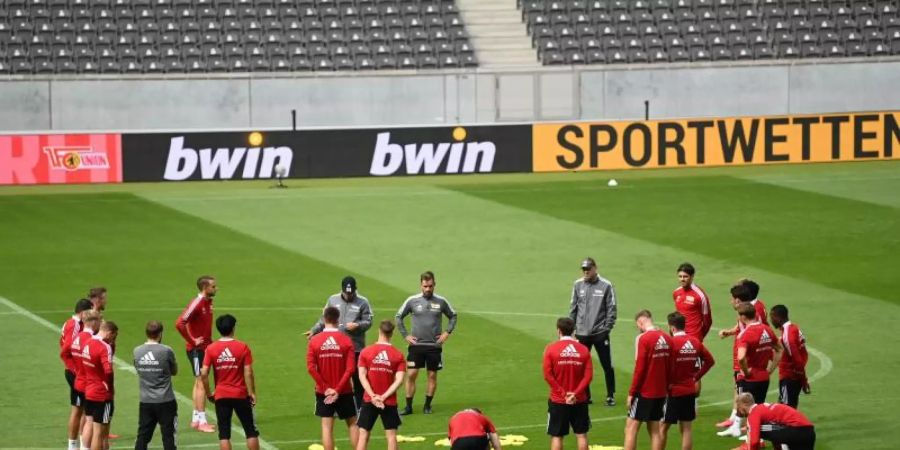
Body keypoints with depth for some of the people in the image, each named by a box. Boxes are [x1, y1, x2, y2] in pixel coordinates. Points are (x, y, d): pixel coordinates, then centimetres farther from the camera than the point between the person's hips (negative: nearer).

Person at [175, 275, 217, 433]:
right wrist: (192, 341, -19)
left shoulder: (208, 303, 8)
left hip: (206, 347, 9)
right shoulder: (196, 303, -19)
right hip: (196, 349, -9)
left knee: (200, 383, 13)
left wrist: (209, 340, 13)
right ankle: (201, 421, -5)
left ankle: (196, 419, 20)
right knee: (201, 383, -7)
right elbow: (179, 323, -26)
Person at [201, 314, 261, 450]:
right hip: (241, 395, -1)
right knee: (251, 431, 10)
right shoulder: (242, 347, -8)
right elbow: (248, 373, -10)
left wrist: (208, 393, 4)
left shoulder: (211, 349, -4)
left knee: (224, 434, 4)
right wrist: (252, 393, -3)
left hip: (221, 396, 1)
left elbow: (204, 374, -8)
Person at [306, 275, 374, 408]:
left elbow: (368, 322, -2)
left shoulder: (363, 302, -2)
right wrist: (314, 331, 1)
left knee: (358, 378, 5)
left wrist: (357, 325, -21)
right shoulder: (333, 300, 5)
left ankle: (360, 406, 15)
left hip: (356, 347, -2)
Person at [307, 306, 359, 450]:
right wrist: (338, 389, -11)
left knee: (327, 426, 3)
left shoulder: (314, 341, -5)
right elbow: (350, 368, -14)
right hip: (344, 391, 0)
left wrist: (325, 387, -8)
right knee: (352, 424, 13)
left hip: (323, 392, 0)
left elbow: (311, 368, -11)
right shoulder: (346, 340, -7)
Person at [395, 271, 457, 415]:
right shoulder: (412, 301, -2)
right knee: (411, 374, -6)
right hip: (416, 344, -1)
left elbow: (453, 316, 15)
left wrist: (447, 332, 3)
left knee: (432, 375, 6)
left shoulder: (441, 301, 0)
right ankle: (408, 406, 2)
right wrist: (405, 335, 3)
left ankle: (428, 405, 17)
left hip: (435, 345, 1)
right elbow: (399, 317, 9)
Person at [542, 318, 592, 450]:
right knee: (581, 434, 10)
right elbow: (588, 375, -6)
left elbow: (548, 375, -12)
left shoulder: (551, 349, -7)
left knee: (557, 436, 5)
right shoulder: (583, 349, 0)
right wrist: (576, 393, -10)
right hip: (579, 400, 2)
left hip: (558, 401, -2)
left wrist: (563, 393, -9)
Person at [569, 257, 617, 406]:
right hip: (582, 333, 3)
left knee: (607, 365, 2)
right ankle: (585, 396, 17)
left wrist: (607, 328, -9)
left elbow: (611, 309, -3)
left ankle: (610, 396, 11)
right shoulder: (578, 285, 6)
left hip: (600, 333, -3)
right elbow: (573, 307, 11)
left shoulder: (606, 286, -4)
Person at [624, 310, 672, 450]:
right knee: (654, 430, 12)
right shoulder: (667, 339, 4)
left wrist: (631, 393, -8)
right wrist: (666, 388, 18)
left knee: (631, 428, -1)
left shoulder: (643, 339, -14)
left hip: (644, 391, -6)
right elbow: (669, 368, 9)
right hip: (660, 392, 6)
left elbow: (639, 369, -15)